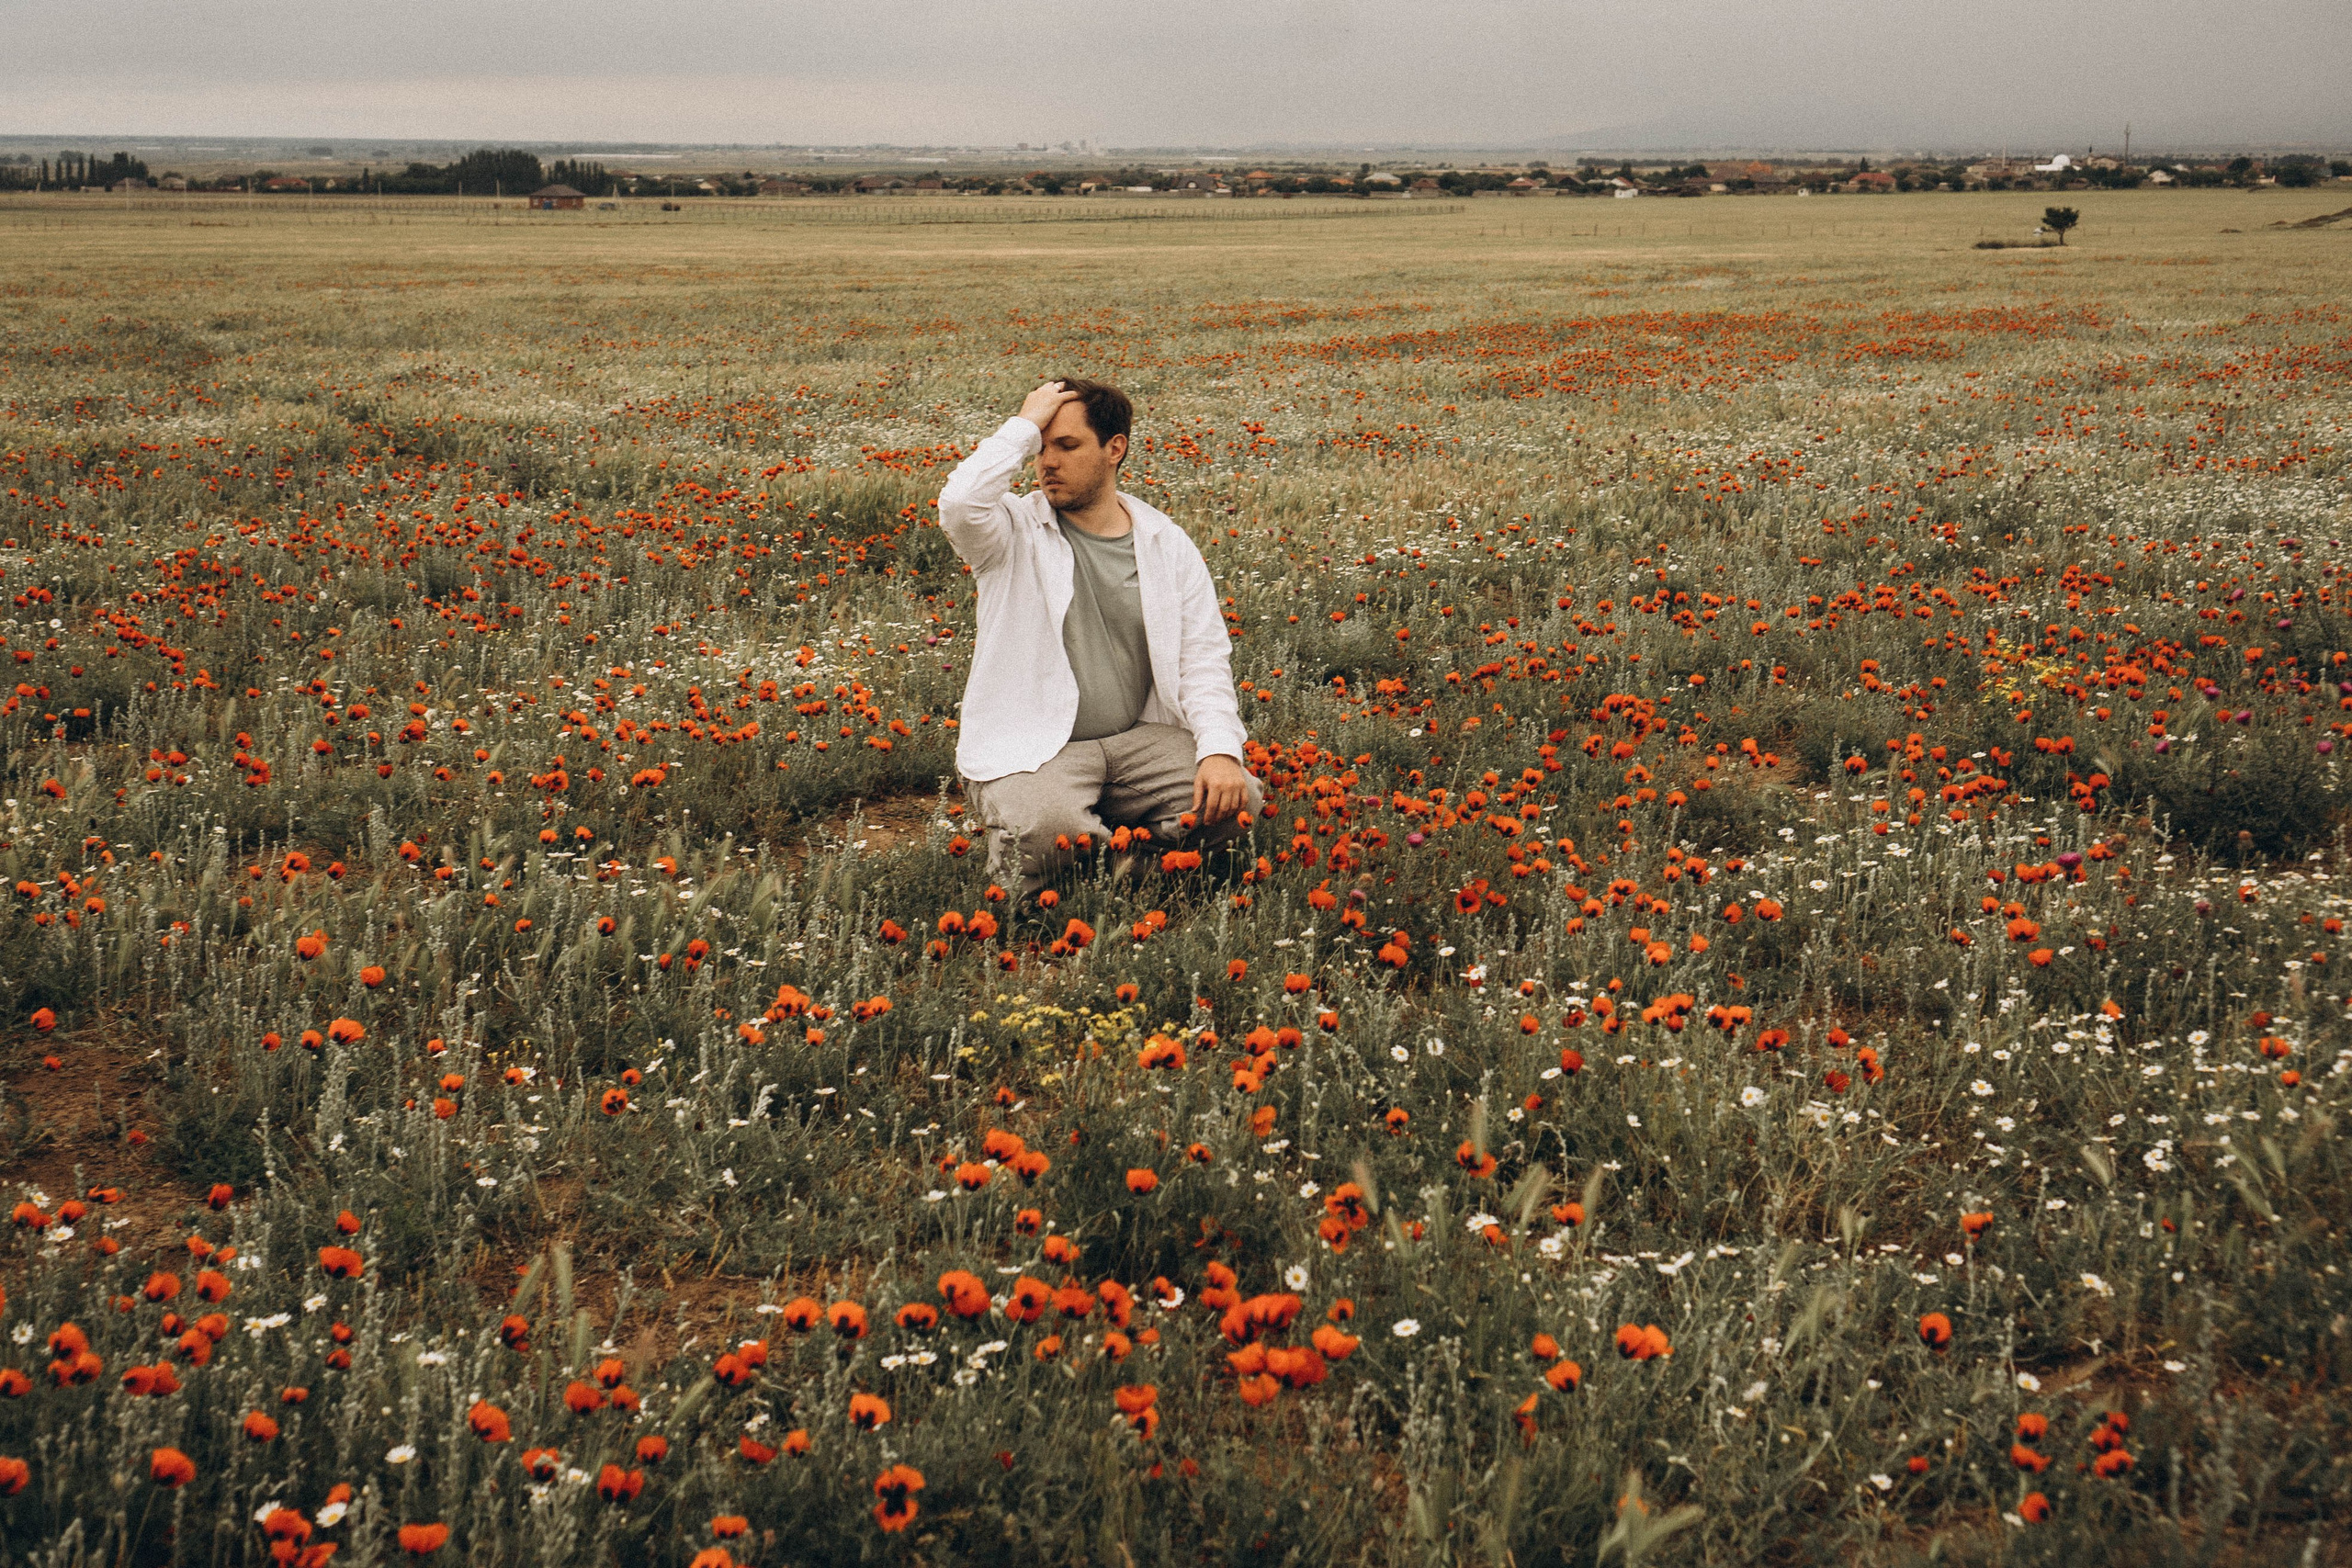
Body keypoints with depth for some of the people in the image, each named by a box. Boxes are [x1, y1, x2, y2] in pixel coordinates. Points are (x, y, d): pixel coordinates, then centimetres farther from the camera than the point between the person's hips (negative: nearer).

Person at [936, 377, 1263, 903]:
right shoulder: (1016, 533, -2)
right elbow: (960, 505, -26)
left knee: (1237, 800, -21)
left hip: (1138, 738, 3)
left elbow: (1204, 660, 4)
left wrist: (1220, 749, -13)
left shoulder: (1167, 545, 7)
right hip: (1031, 749, -3)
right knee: (1046, 831, -35)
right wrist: (1024, 425, -15)